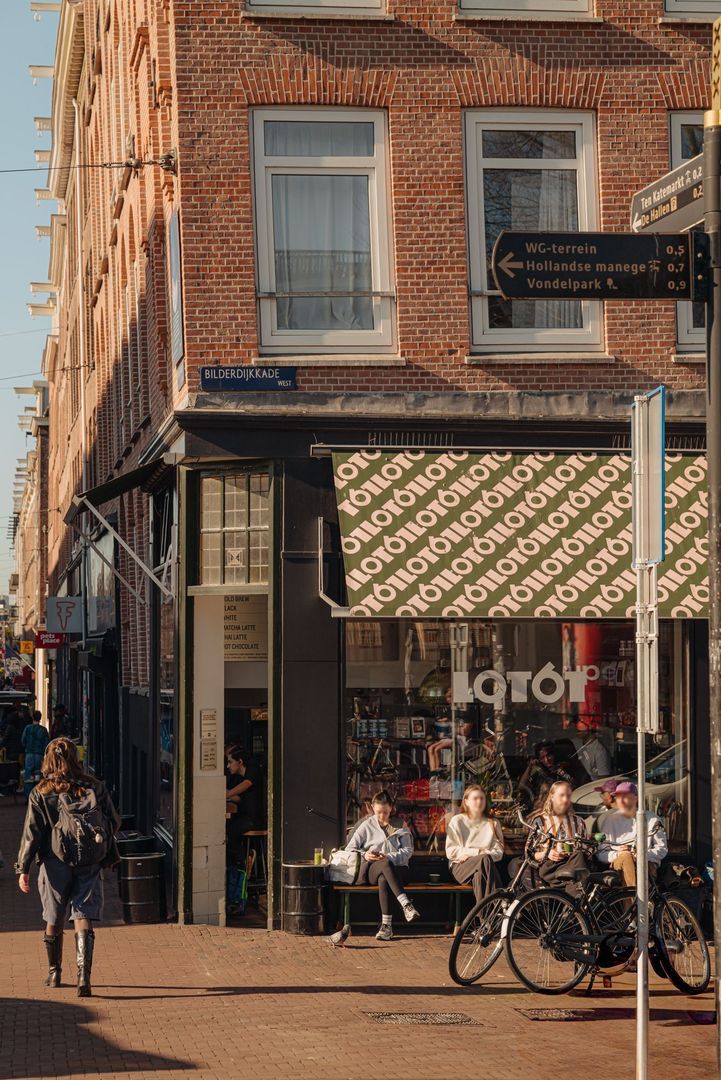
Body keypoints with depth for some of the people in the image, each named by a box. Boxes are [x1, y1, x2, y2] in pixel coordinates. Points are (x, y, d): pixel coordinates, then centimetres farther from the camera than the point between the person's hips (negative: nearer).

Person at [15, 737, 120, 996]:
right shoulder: (94, 787, 0)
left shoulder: (40, 793, -4)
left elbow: (32, 833, -7)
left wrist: (23, 868, -4)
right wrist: (102, 844, 24)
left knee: (54, 920, 15)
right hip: (89, 863, 1)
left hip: (55, 863, 0)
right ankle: (84, 975, -17)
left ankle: (54, 972, 29)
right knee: (83, 919, -2)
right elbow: (114, 821, 6)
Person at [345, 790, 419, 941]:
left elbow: (408, 850, 6)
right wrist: (364, 855, -8)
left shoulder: (400, 825, 16)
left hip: (397, 868, 0)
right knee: (385, 865, -40)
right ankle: (406, 905, -54)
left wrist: (389, 857, -11)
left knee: (383, 879, -39)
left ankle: (386, 925, -45)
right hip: (371, 869, 0)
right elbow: (349, 849, 13)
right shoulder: (367, 825, 16)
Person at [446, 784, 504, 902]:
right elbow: (451, 852, 1)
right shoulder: (457, 821, 10)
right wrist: (478, 852, -8)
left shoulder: (492, 824, 19)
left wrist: (469, 854, -9)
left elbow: (498, 853, 7)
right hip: (461, 867, -2)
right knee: (485, 859, -35)